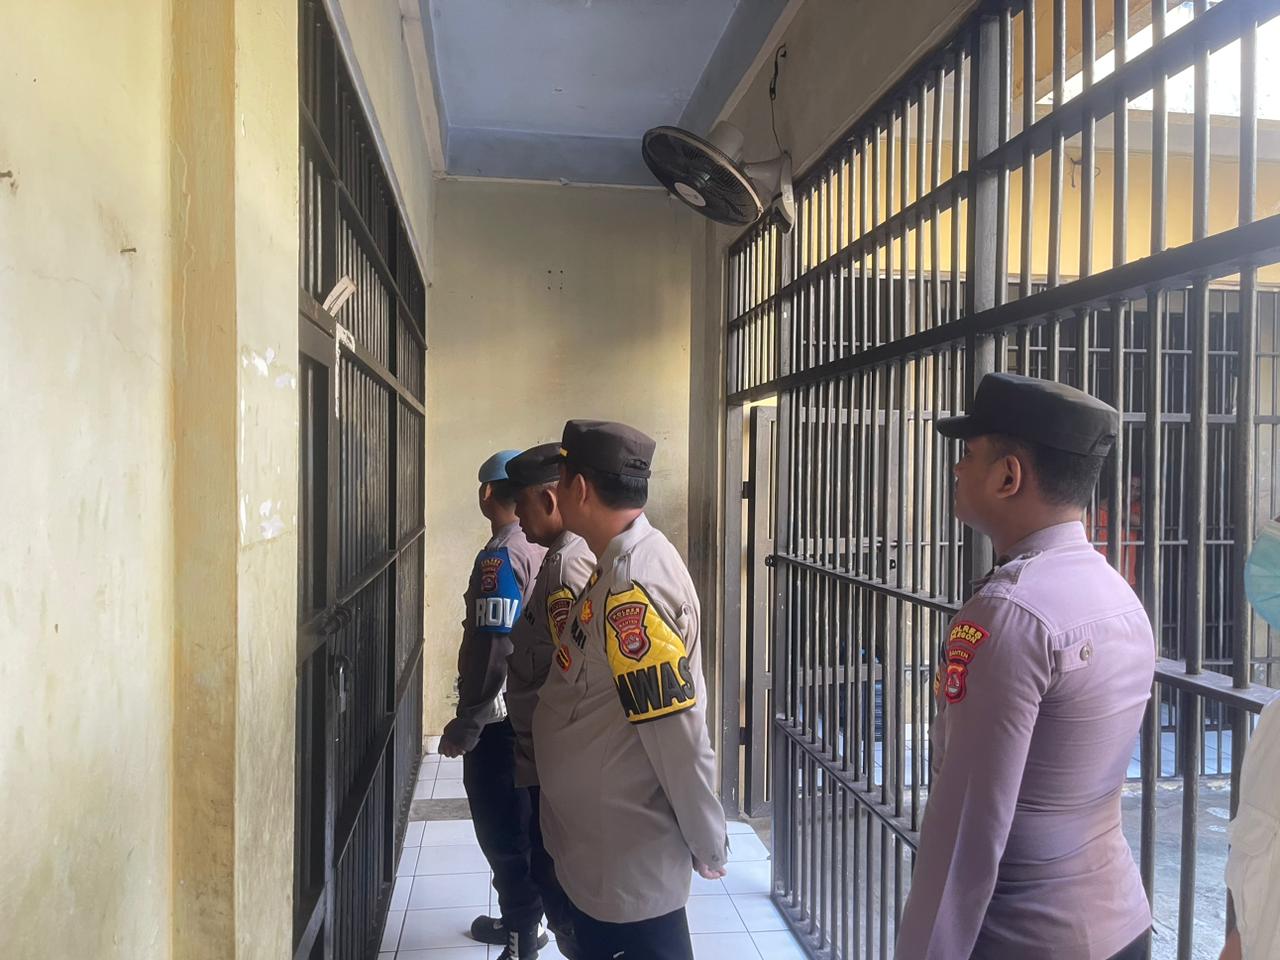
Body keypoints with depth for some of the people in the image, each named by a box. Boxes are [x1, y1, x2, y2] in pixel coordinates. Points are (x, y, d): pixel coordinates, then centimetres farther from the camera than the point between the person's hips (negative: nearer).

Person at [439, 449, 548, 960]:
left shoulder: (500, 556, -20)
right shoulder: (542, 548, 6)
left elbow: (491, 647, -24)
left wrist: (466, 723, -18)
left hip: (500, 717, -9)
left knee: (501, 829, 3)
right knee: (521, 824, 20)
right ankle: (521, 919, 34)